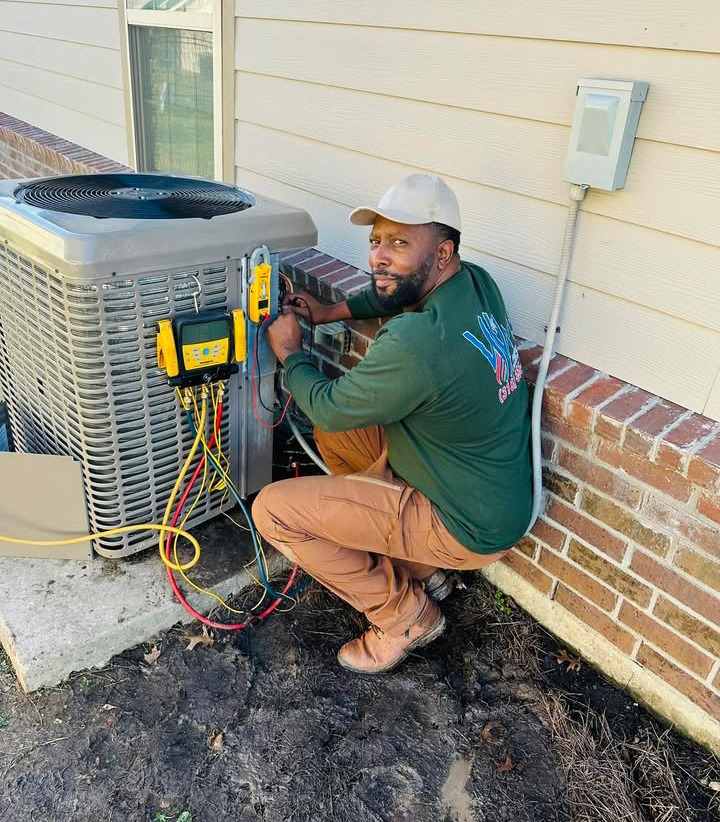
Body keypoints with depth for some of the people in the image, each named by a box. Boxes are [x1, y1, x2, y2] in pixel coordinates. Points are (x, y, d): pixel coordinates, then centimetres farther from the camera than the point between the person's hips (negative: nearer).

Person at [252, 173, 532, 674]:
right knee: (334, 431, 16)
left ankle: (405, 614, 7)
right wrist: (334, 311, 11)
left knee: (273, 510, -11)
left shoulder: (417, 343, -33)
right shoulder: (475, 282, -6)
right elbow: (394, 295, 19)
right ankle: (418, 567, 22)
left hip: (471, 527, -9)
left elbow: (328, 406, -15)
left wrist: (290, 352, 2)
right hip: (498, 490, 9)